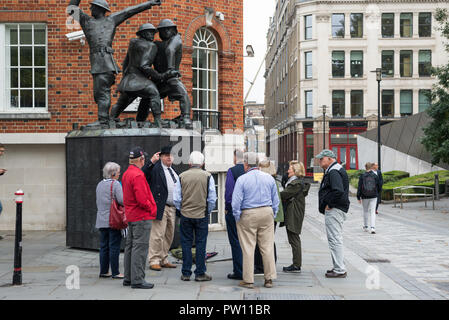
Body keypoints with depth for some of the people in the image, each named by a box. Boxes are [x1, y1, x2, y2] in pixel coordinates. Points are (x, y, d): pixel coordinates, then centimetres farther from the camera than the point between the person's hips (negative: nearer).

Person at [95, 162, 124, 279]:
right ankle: (115, 272, 0)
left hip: (102, 221, 7)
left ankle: (103, 271, 15)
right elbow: (122, 200, -20)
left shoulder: (99, 184, 12)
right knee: (114, 246, -3)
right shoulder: (115, 184, -11)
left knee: (104, 246, 11)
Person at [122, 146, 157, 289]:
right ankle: (137, 280, -5)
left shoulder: (126, 174, 12)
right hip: (142, 216, -10)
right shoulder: (138, 175, -19)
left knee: (130, 246, 14)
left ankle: (128, 278, 22)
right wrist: (152, 209, -8)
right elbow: (142, 200, -23)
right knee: (140, 248, -7)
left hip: (131, 215, 10)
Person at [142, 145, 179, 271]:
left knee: (169, 235, 13)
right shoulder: (155, 168, -5)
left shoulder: (173, 171, 18)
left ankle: (164, 260, 22)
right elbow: (143, 175, -22)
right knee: (157, 235, -7)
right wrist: (152, 161, -27)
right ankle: (154, 261, 0)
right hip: (161, 207, -8)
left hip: (172, 208, 8)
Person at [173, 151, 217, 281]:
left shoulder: (182, 176, -1)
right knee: (201, 244, 5)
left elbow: (176, 198, 1)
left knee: (186, 243, 8)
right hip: (202, 215, -1)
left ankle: (186, 273, 12)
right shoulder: (207, 176, -4)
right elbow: (212, 198, -3)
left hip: (185, 215, 1)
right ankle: (200, 273, 8)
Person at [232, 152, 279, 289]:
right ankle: (269, 279, 11)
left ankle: (248, 280, 6)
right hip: (266, 213, 4)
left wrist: (237, 217, 0)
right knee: (267, 247, 7)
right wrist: (273, 215, 18)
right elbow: (275, 200, 11)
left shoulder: (242, 179, -8)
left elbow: (236, 201, -10)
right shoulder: (269, 178, 6)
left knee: (248, 248, 2)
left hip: (248, 215, -4)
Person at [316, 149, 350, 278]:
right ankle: (339, 267, 22)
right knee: (335, 239, 16)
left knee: (335, 239, -9)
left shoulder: (334, 172, -16)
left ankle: (340, 270, -7)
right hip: (333, 210, 11)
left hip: (334, 210, -11)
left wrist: (329, 205, -19)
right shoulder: (332, 170, 19)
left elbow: (338, 191, -29)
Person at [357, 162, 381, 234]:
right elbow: (379, 187, 3)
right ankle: (372, 227, -13)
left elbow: (359, 187, -7)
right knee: (373, 212, 0)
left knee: (365, 211, 16)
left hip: (365, 197, 0)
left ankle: (365, 227, 24)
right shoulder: (375, 176, -3)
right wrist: (377, 193, 23)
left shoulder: (362, 176, -6)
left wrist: (358, 197, 0)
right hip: (374, 197, 0)